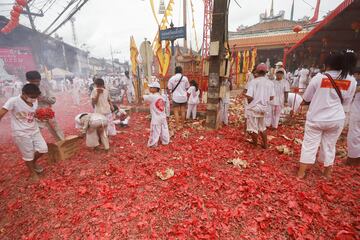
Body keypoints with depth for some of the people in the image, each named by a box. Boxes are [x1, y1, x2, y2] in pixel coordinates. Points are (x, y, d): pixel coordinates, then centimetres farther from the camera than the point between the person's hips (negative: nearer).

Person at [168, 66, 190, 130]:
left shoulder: (172, 78, -6)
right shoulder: (185, 78, -2)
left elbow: (169, 88, -5)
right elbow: (187, 87, 4)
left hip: (176, 97, -2)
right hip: (183, 97, 2)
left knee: (176, 112, 5)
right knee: (183, 111, 12)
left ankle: (178, 126, 4)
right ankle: (182, 125, 23)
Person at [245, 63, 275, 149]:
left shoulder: (253, 82, -12)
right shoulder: (270, 83, 3)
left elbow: (249, 97, -19)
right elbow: (271, 97, 5)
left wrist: (250, 103, 1)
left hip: (253, 108, -5)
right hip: (264, 108, 6)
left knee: (253, 127, 8)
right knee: (262, 127, 22)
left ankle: (255, 145, 22)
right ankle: (265, 144, 32)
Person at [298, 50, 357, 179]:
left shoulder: (318, 78, -12)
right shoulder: (351, 81, -3)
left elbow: (306, 98, -3)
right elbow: (346, 102, 7)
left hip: (315, 118, -3)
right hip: (336, 119, 3)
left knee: (309, 145, 7)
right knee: (329, 146, 17)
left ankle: (301, 173, 16)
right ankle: (327, 173, 34)